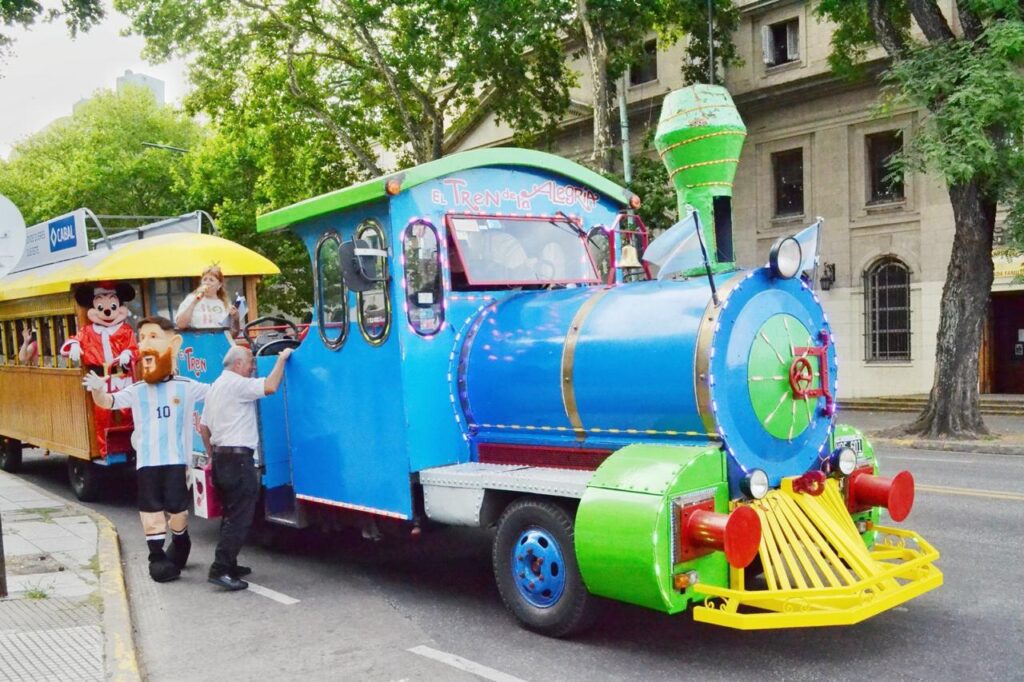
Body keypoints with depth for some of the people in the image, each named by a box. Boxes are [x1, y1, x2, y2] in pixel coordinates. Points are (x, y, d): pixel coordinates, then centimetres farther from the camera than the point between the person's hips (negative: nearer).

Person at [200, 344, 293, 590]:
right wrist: (282, 359, -13)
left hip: (221, 458, 10)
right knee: (239, 517, -9)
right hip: (238, 458, -10)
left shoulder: (216, 386, 18)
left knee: (231, 514, 17)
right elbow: (270, 387, -27)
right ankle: (220, 570, -13)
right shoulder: (237, 383, -12)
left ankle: (228, 565, 22)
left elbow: (203, 426, 20)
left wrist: (213, 457, 25)